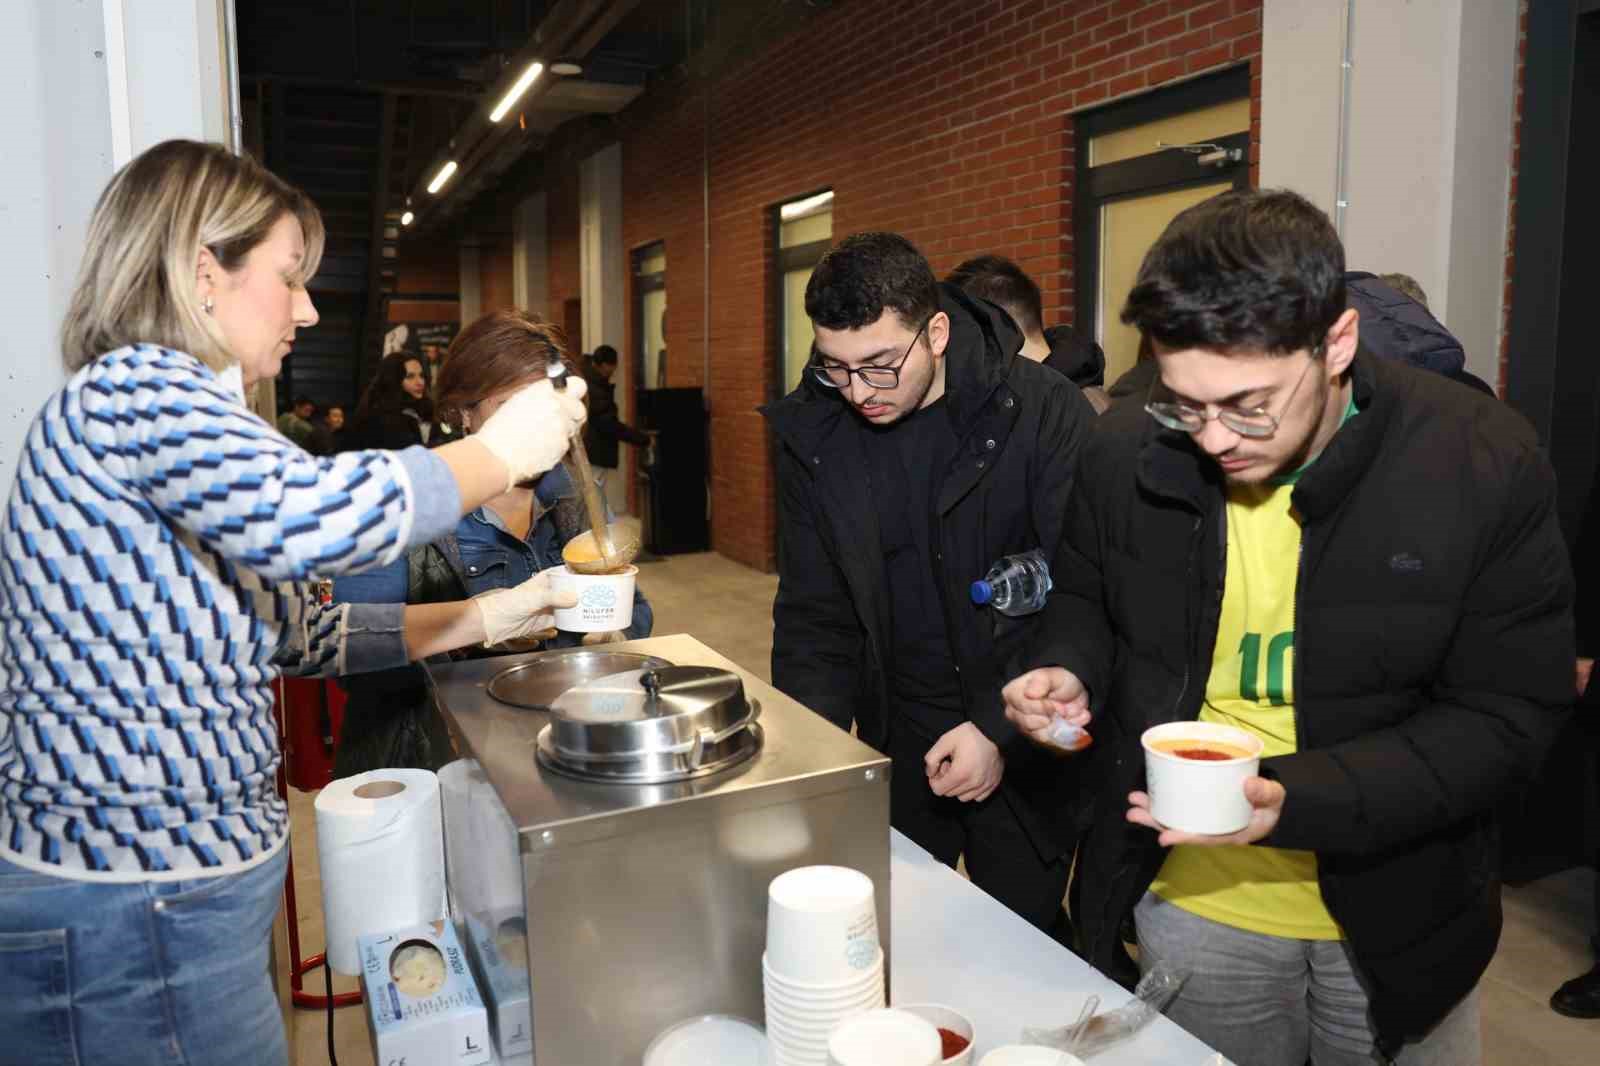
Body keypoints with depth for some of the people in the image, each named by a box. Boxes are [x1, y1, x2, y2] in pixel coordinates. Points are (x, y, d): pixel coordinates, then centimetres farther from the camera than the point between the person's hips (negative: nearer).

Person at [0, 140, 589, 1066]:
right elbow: (317, 516, -37)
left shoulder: (175, 412, 14)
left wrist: (489, 617, 8)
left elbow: (306, 634, 13)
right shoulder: (130, 386, -17)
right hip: (128, 915, -10)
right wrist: (502, 451, -21)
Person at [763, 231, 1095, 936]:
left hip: (1026, 742, -3)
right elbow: (813, 615, 2)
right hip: (897, 743, 3)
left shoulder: (1045, 414, -16)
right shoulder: (812, 432, -3)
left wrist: (1005, 731, -18)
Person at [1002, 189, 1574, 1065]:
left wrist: (1295, 799, -27)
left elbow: (1505, 715, -14)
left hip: (1397, 922, -1)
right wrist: (1067, 670, -15)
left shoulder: (1484, 465, -18)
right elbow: (1086, 599, 8)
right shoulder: (1124, 454, -11)